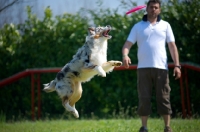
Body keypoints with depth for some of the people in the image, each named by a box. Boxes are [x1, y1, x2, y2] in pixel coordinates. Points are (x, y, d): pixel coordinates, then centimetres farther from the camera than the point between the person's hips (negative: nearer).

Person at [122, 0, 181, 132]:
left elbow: (172, 46, 9)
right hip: (143, 68, 0)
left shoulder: (165, 25, 12)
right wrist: (125, 55, -19)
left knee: (163, 98, -2)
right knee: (144, 98, 0)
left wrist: (177, 65, -2)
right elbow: (128, 44, 3)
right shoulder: (138, 26, 11)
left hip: (161, 67, 0)